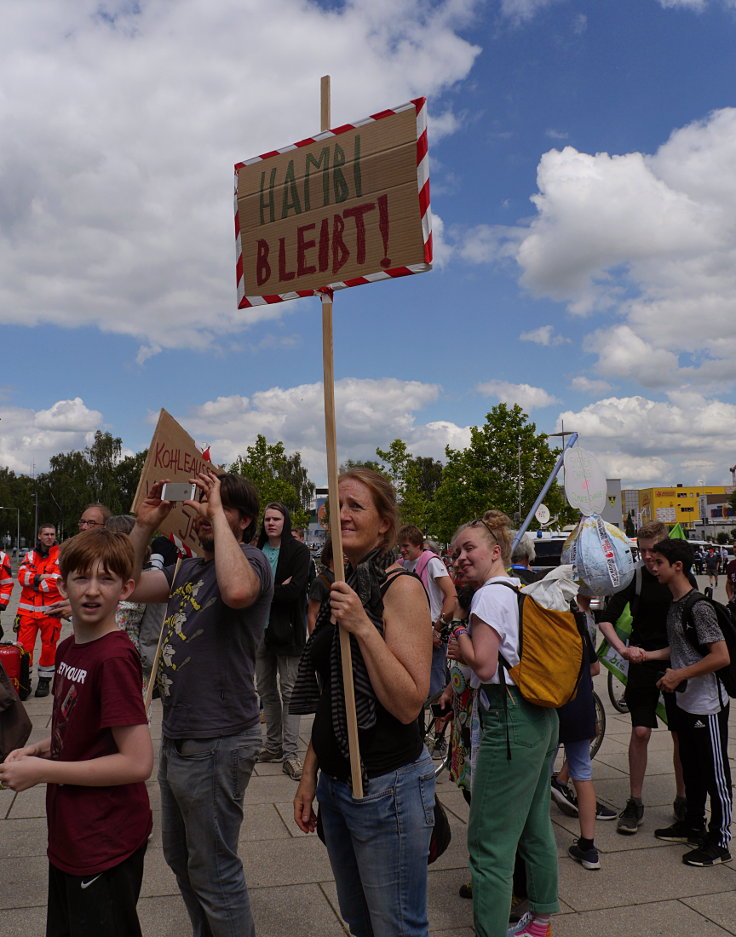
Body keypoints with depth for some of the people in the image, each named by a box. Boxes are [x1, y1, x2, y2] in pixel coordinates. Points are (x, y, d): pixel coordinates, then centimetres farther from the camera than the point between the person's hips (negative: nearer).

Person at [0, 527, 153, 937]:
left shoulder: (115, 658, -23)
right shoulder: (69, 648, 4)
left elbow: (138, 762, -26)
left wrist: (42, 771, -21)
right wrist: (38, 750, -1)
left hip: (105, 844, -9)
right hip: (70, 837, 9)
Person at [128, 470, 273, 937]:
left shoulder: (251, 560, -17)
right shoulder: (188, 569, 11)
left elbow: (237, 590, -40)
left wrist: (217, 513, -30)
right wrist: (145, 525, -1)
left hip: (217, 744, -10)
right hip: (178, 739, 10)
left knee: (213, 873, 5)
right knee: (181, 857, 26)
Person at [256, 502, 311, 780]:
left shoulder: (298, 550, -5)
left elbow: (294, 590, -15)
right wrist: (277, 588, -12)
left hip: (286, 629, -5)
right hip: (261, 629, 5)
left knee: (289, 691, -2)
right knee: (266, 689, 13)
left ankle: (290, 753, 1)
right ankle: (273, 744, 25)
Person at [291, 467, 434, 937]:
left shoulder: (401, 587, -15)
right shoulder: (340, 589, 7)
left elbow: (409, 703, -22)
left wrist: (363, 627, -26)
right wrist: (310, 774, 14)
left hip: (388, 787, -7)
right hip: (336, 783, 8)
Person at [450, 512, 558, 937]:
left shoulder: (490, 595, -14)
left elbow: (483, 665, -18)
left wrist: (459, 633, -3)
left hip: (510, 724, -10)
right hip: (542, 718, 10)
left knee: (490, 843, -3)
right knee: (536, 827, 23)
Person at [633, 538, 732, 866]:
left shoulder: (699, 607, -20)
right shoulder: (675, 605, 9)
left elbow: (721, 656, -24)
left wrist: (680, 674, -21)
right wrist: (647, 654, 7)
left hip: (708, 705, -9)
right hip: (686, 701, 9)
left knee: (715, 774, 3)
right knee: (691, 768, 20)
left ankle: (720, 842, 13)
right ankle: (693, 825, 34)